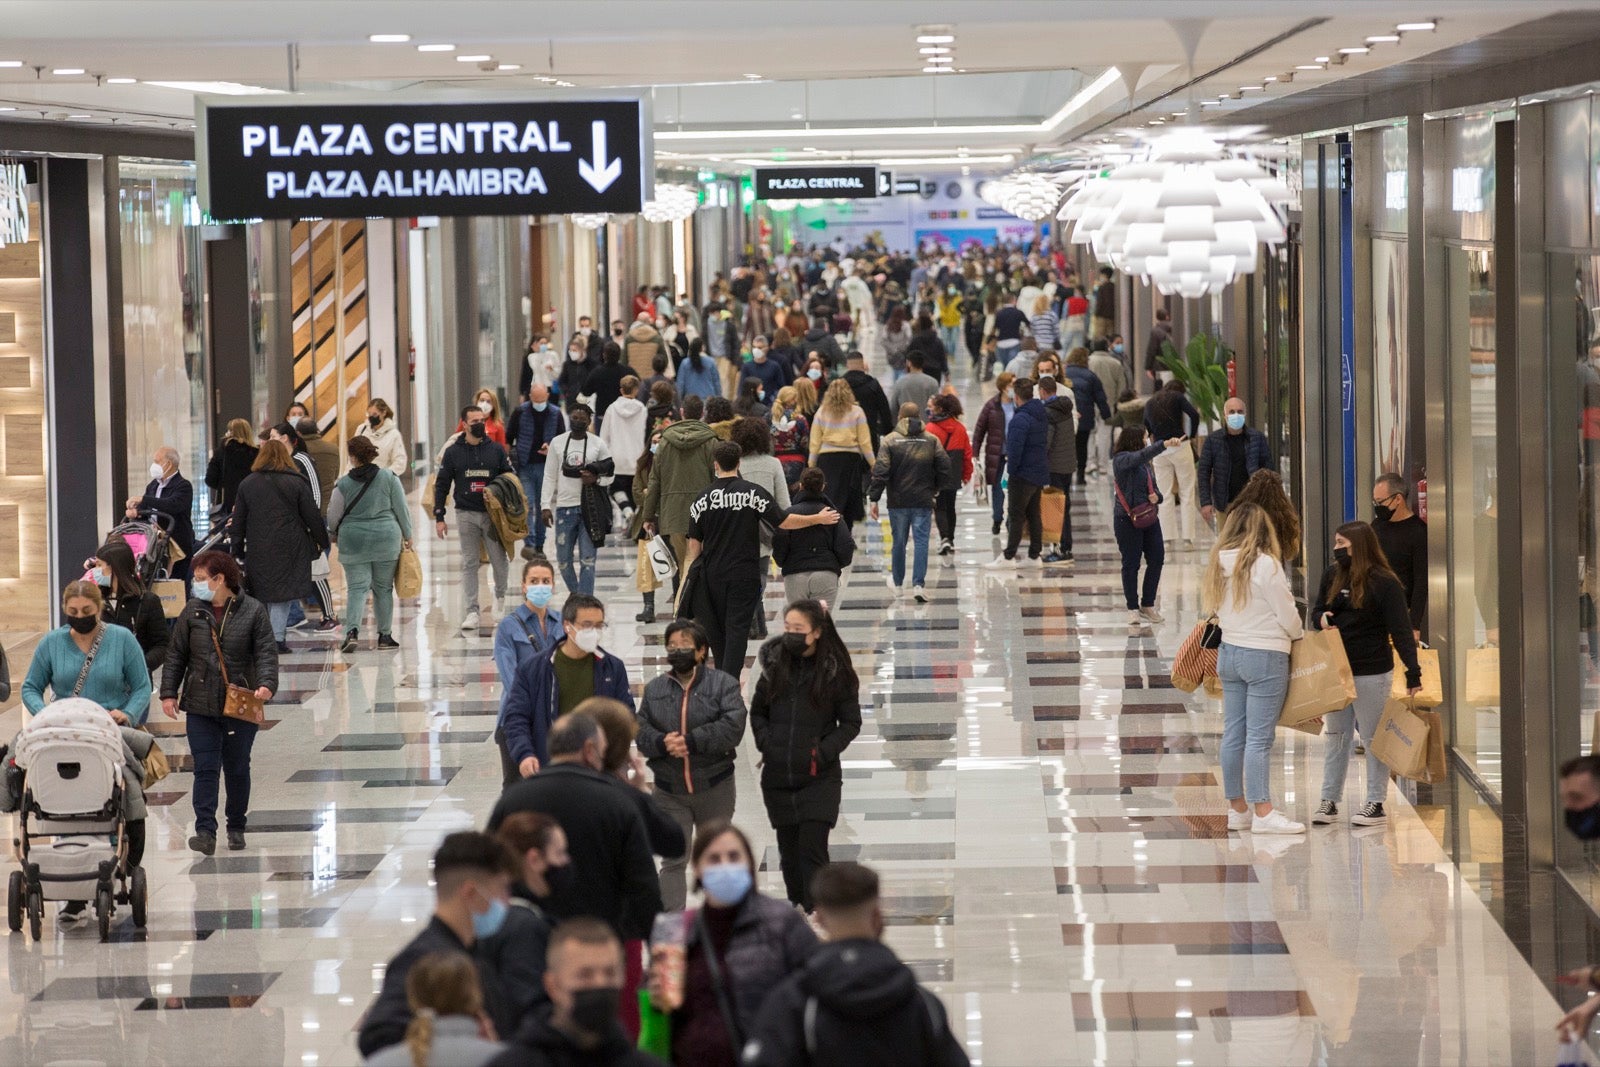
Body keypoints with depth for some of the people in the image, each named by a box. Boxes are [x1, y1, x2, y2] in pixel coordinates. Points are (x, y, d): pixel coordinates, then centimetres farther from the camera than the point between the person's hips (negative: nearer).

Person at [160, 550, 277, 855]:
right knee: (205, 769, -7)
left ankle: (236, 827, 26)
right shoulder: (192, 612, 5)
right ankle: (205, 832, -12)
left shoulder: (253, 611, -3)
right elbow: (176, 655, 8)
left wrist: (266, 684, -24)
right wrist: (169, 692, 2)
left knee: (237, 769, 11)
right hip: (201, 705, 1)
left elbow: (266, 653, -8)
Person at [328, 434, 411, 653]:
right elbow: (401, 509, 0)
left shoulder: (344, 484, -5)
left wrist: (332, 533, 23)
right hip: (386, 540, 1)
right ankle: (385, 635, 16)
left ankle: (352, 630, -19)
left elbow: (333, 516, 2)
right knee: (383, 588, 12)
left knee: (356, 588, 1)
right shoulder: (389, 478, -3)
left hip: (353, 542, -1)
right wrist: (407, 535, 13)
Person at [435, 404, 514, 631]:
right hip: (466, 515, 0)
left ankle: (501, 600, 26)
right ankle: (472, 611, 0)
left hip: (493, 514, 0)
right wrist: (439, 517, 0)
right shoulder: (453, 452, 4)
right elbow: (441, 485, 6)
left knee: (500, 561, 1)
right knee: (469, 564, -1)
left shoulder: (496, 450, 6)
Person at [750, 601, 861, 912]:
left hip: (819, 778, -4)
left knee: (813, 848, -11)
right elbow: (757, 711, 16)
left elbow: (851, 723, 1)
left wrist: (824, 751, -11)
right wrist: (765, 741, -1)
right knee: (788, 848, 11)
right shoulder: (775, 665, 4)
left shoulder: (836, 671, -5)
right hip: (778, 776, 4)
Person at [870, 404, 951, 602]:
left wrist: (874, 499, -6)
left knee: (899, 542, 13)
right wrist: (937, 490, 17)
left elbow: (880, 472, -9)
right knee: (921, 541, 0)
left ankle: (897, 583, 26)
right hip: (923, 501, 0)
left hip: (898, 502, 0)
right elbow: (944, 468, 1)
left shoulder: (890, 441, -4)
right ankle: (918, 584, -12)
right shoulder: (932, 441, 2)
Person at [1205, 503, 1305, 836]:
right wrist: (1297, 636, 9)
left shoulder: (1220, 565, 4)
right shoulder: (1265, 565, -15)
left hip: (1229, 652, 7)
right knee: (1259, 737, -5)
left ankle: (1237, 808, 17)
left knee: (1233, 734, 10)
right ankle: (1263, 813, -3)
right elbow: (1288, 615, -9)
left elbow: (1218, 609, 9)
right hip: (1265, 656, -7)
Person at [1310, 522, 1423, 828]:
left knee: (1373, 737, 4)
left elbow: (1400, 630, -13)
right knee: (1335, 737, 11)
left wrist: (1413, 673, -17)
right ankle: (1329, 801, 17)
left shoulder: (1384, 583, -12)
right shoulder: (1331, 576, 5)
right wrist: (1321, 619, -10)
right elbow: (1317, 611, 16)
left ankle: (1376, 803, 12)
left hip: (1372, 673, -6)